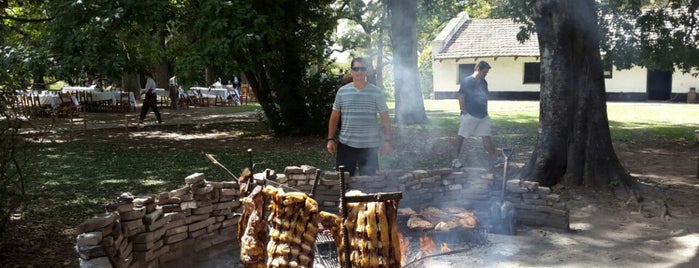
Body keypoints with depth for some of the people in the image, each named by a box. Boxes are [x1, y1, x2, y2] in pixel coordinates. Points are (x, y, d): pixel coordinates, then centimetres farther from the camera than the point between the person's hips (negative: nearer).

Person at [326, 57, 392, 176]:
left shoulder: (376, 92, 1)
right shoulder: (342, 91, 4)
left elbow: (385, 119, 3)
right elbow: (335, 117, 9)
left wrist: (387, 140, -2)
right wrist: (331, 139, 3)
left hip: (369, 146, -1)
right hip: (346, 144, 1)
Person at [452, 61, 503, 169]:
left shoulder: (484, 82, 13)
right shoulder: (467, 81, -8)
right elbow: (461, 97, -11)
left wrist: (485, 111, 14)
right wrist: (464, 112, -14)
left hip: (483, 115, 7)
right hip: (470, 115, -6)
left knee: (486, 136, 5)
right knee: (461, 136, 0)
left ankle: (493, 158, 6)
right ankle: (456, 159, 8)